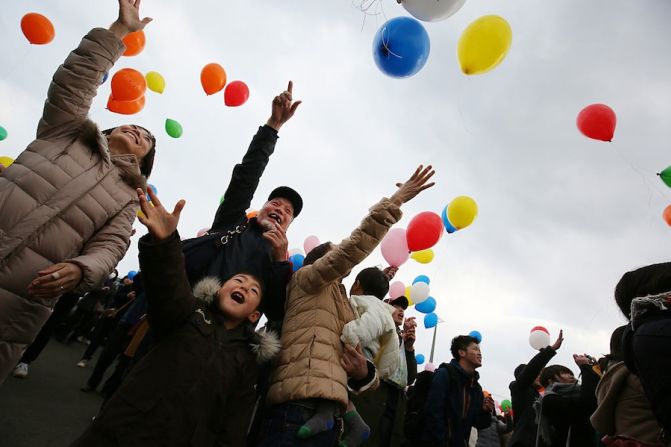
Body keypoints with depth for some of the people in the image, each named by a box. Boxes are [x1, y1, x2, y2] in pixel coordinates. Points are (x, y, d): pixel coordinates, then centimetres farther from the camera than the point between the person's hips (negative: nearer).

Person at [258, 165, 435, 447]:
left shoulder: (343, 307, 29)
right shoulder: (305, 280, 8)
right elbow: (353, 248, -7)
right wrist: (394, 202, -8)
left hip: (327, 409, 8)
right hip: (300, 404, -8)